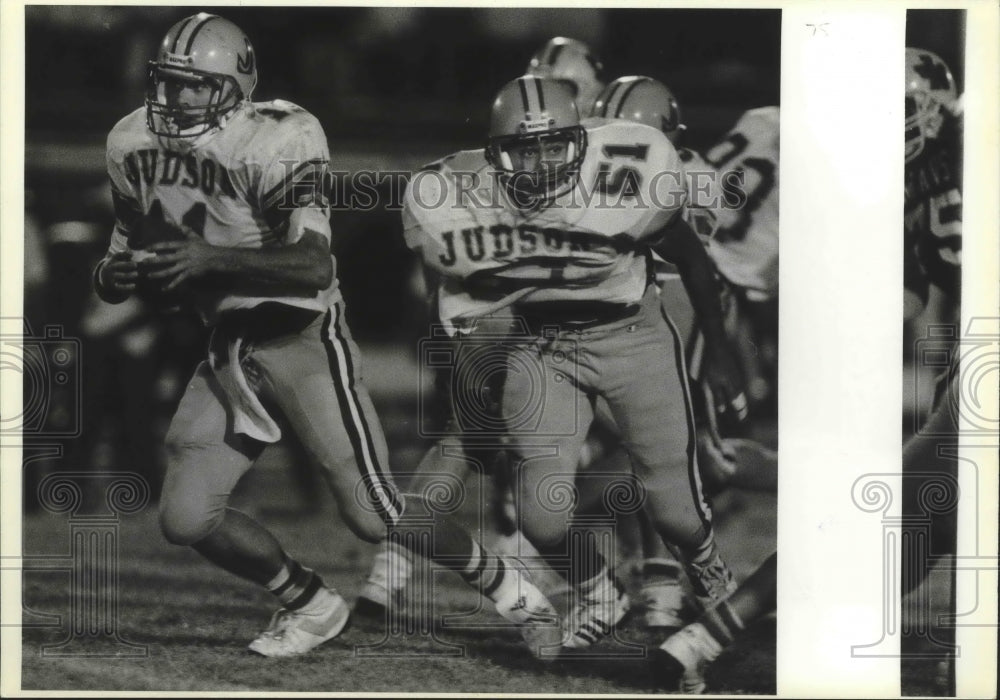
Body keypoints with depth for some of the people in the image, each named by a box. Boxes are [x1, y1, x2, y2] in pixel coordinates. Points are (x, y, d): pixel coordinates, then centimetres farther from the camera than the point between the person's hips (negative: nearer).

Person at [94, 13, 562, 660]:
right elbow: (133, 243, 14)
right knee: (187, 519, -3)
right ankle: (312, 607, 20)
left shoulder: (277, 140, -19)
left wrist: (211, 258, -39)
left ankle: (508, 587, 19)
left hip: (304, 338, -6)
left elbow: (314, 266, -29)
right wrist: (115, 275, -9)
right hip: (230, 348, 6)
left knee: (374, 516, -5)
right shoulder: (133, 146, 1)